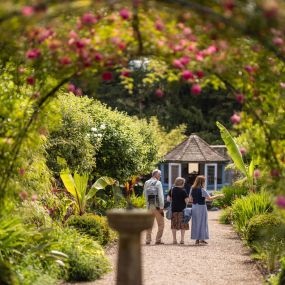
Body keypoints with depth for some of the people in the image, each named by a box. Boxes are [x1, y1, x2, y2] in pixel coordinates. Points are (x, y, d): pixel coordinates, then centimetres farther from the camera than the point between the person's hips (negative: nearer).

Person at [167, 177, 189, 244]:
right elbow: (187, 200, -13)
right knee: (182, 225, 4)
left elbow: (168, 199, 5)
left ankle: (174, 240, 11)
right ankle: (182, 239, 2)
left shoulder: (171, 190, 4)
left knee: (174, 225, 10)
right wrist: (185, 203, 7)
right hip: (182, 209, -4)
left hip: (173, 209, 4)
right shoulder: (183, 191, -9)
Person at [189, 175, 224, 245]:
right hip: (201, 207, -6)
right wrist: (218, 195, -6)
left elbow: (190, 199, 10)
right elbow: (209, 198, -16)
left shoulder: (192, 189, 5)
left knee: (195, 223, 10)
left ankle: (197, 239, 14)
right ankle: (201, 239, 7)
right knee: (202, 223, 4)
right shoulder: (202, 190, -14)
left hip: (194, 207, 6)